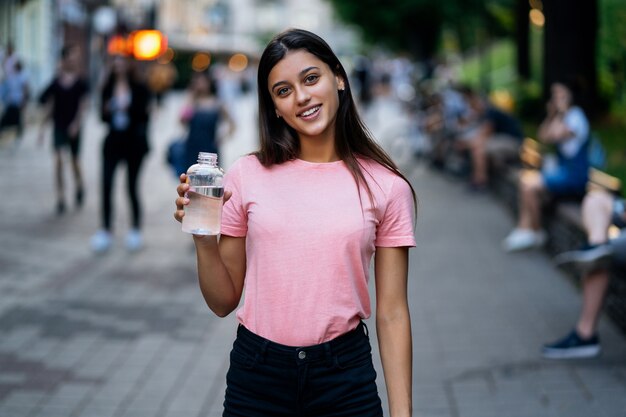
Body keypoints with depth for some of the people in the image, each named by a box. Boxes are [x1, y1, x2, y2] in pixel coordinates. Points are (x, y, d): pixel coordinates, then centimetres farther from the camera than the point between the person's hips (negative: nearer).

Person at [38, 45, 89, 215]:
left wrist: (77, 123, -19)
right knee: (58, 158, -12)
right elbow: (48, 105, 6)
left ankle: (79, 186, 39)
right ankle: (60, 197, -8)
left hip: (73, 127, -1)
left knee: (75, 160, 10)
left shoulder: (81, 83, -4)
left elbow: (83, 105, -6)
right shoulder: (56, 82, 1)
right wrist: (42, 127, 4)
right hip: (58, 126, 1)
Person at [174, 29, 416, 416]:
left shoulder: (386, 187, -4)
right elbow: (224, 301, 2)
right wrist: (204, 239, -15)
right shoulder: (247, 176, -2)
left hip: (346, 379, -1)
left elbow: (392, 314, -2)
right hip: (256, 374, 1)